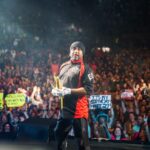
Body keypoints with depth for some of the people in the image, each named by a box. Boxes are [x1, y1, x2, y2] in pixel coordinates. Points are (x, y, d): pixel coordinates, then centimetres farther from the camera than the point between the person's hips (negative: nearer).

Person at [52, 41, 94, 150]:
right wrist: (56, 90, 5)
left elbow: (88, 89, -15)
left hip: (79, 109, -7)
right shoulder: (64, 66, 16)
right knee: (59, 135, 21)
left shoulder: (85, 68, -6)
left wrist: (69, 91, -21)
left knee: (82, 140, -7)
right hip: (64, 108, 7)